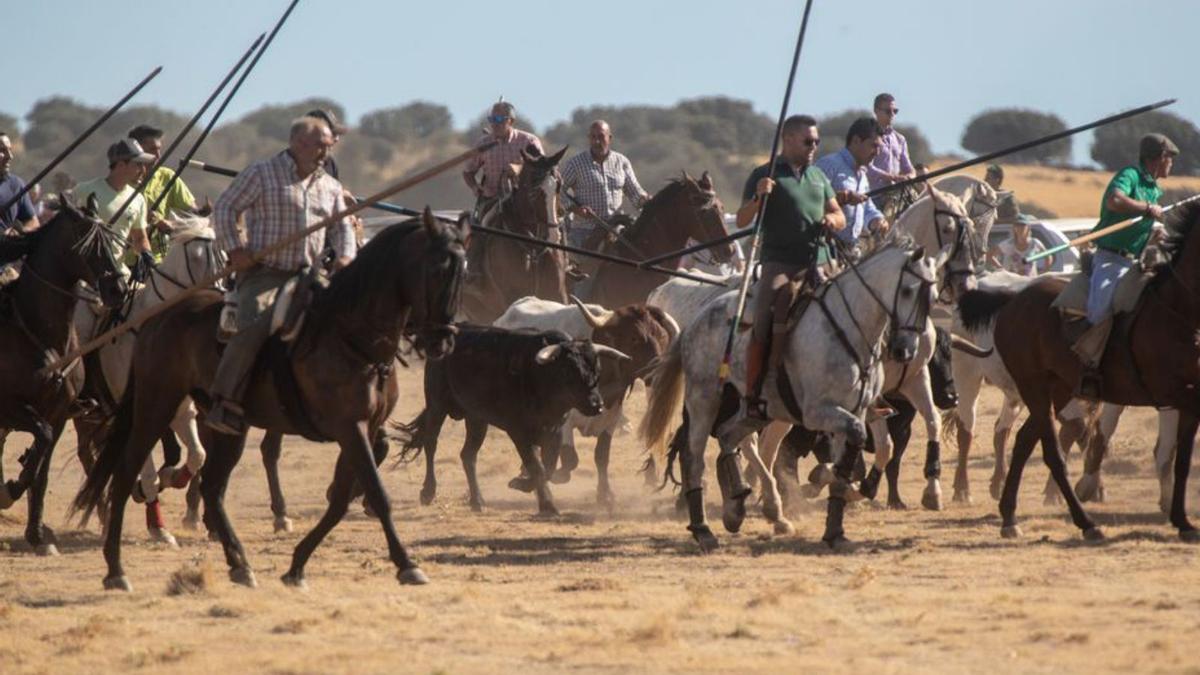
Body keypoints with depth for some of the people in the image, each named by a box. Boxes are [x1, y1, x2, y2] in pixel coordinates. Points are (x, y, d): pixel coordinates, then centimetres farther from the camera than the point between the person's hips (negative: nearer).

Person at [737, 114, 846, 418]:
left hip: (818, 264, 5)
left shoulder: (819, 177, 20)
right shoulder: (764, 176, 2)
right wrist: (758, 197, -21)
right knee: (762, 327, -18)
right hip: (779, 264, -5)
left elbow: (839, 216, 24)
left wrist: (833, 220, 0)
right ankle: (751, 395, -11)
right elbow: (742, 220, -2)